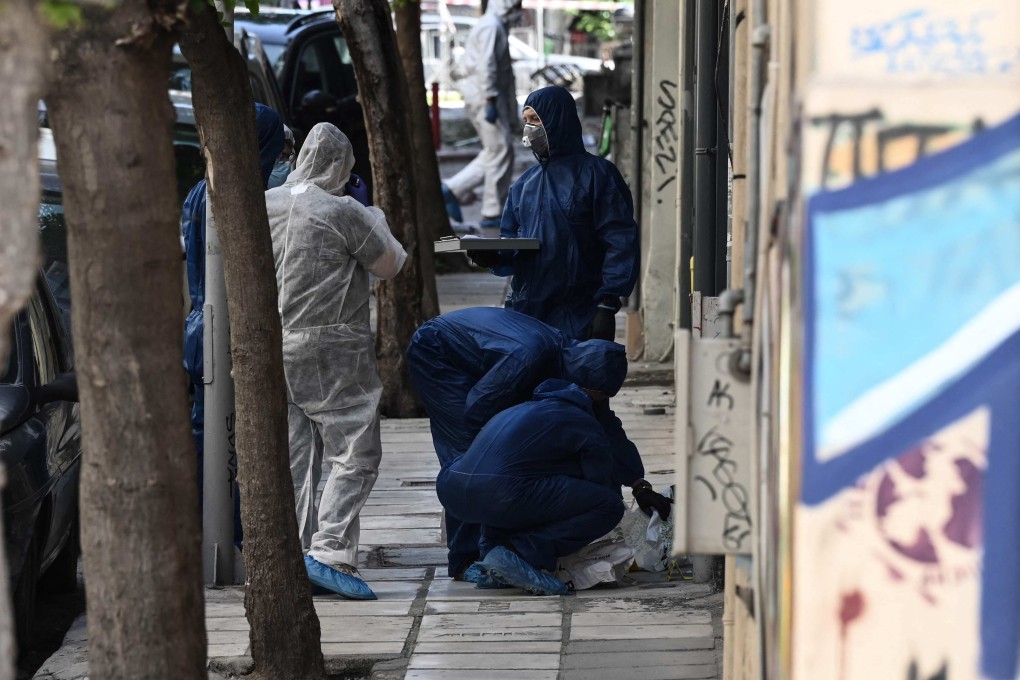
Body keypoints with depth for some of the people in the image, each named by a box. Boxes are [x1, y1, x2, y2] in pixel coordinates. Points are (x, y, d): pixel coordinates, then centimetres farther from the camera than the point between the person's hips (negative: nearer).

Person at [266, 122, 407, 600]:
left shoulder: (263, 206, 6)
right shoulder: (342, 212, -13)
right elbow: (390, 267, -4)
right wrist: (377, 223, 14)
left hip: (275, 345, 7)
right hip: (333, 351, -7)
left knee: (293, 458, 11)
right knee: (355, 455, -3)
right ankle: (330, 552, -14)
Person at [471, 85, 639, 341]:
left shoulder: (596, 174, -3)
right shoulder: (525, 184, 17)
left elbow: (621, 243, -9)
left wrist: (607, 304, -17)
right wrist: (493, 256, -5)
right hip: (525, 315, 6)